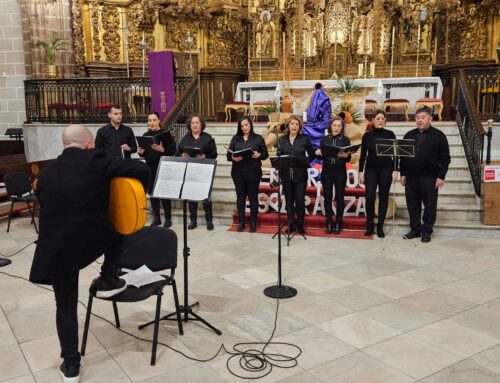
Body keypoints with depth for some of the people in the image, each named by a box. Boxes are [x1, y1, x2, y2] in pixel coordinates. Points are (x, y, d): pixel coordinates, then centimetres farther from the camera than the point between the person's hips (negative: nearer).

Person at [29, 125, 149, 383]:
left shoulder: (46, 173, 12)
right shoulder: (95, 160, -2)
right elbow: (142, 169, -5)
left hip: (55, 247, 3)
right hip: (93, 241, -3)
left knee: (66, 305, 18)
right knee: (116, 230, 32)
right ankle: (108, 281, 29)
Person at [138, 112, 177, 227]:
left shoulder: (166, 133, -4)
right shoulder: (145, 135, 11)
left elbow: (173, 150, -12)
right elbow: (144, 153, 15)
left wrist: (162, 149, -27)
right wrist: (141, 152, -6)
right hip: (150, 168, 5)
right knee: (152, 192, 8)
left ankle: (168, 218, 10)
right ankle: (156, 218, 19)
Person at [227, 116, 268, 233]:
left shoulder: (258, 138, 4)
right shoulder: (235, 138, 10)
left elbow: (265, 154, 4)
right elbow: (228, 154, 6)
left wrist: (258, 155, -17)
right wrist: (233, 158, -16)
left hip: (253, 172, -2)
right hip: (238, 172, 2)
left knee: (253, 197, 4)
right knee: (240, 197, 6)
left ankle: (253, 223, 13)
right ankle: (241, 222, 16)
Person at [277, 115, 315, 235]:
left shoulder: (304, 139, 3)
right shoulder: (282, 140, 9)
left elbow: (312, 155, 7)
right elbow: (279, 156, 10)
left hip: (300, 175, -2)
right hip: (286, 174, 2)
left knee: (300, 200, -3)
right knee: (289, 200, 7)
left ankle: (300, 225, 11)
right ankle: (291, 224, 18)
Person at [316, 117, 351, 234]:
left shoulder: (346, 140, 1)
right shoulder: (324, 139, 6)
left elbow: (348, 159, -2)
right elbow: (320, 157, 8)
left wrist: (346, 156, -24)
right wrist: (318, 153, -15)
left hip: (340, 172, -1)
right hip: (326, 171, 1)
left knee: (339, 197, 1)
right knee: (327, 197, 3)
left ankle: (338, 223, 12)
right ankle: (329, 223, 13)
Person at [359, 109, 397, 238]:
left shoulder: (390, 134, 0)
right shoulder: (367, 135, 3)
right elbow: (363, 155, 5)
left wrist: (395, 170, -5)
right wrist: (361, 171, 0)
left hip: (386, 169, 0)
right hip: (370, 169, 1)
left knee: (383, 197, 3)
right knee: (369, 197, -6)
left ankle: (380, 226, 12)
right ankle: (370, 225, 10)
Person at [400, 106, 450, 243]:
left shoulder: (438, 135, 0)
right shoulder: (409, 135, 12)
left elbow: (445, 158, -2)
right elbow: (403, 156, 14)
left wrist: (441, 176, -8)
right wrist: (403, 174, 9)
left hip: (429, 178, -4)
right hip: (411, 177, 4)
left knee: (429, 205, 3)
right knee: (413, 205, 8)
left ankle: (427, 231, 14)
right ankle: (415, 229, 20)